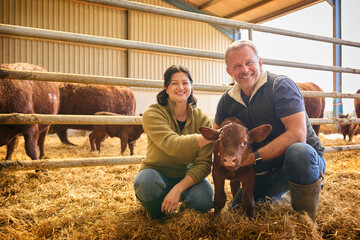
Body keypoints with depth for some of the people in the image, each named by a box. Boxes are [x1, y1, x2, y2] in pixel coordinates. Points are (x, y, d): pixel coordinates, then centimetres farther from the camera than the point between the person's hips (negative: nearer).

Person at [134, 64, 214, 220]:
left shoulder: (201, 119, -10)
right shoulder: (153, 114, -18)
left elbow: (203, 163, -15)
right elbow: (172, 145, -36)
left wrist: (178, 188, -30)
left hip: (186, 177, 2)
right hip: (156, 174, -1)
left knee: (204, 198, -29)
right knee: (146, 178, -36)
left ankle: (185, 207, 11)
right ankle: (158, 215, 0)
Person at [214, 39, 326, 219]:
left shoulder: (281, 85, -18)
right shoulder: (228, 100, 0)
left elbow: (298, 135, -29)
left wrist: (255, 157, -29)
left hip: (305, 160, -5)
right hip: (265, 173, 6)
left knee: (299, 151, -40)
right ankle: (279, 197, 31)